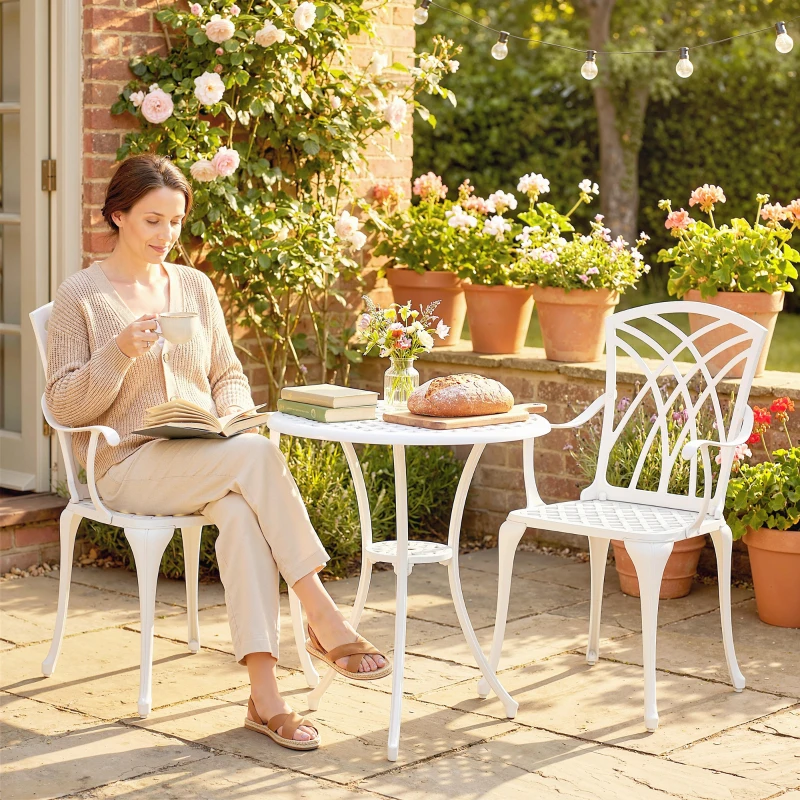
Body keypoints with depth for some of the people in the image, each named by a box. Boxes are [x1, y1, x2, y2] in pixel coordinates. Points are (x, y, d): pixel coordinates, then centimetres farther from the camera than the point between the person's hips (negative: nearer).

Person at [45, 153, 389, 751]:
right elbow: (65, 406, -4)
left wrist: (234, 416, -3)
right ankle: (322, 618, -29)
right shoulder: (81, 296, 1)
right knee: (259, 455, -31)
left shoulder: (195, 286, 15)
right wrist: (119, 353, -20)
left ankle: (264, 693, -38)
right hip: (129, 466, -4)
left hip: (208, 460, 4)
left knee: (241, 510, -33)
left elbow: (229, 376, 19)